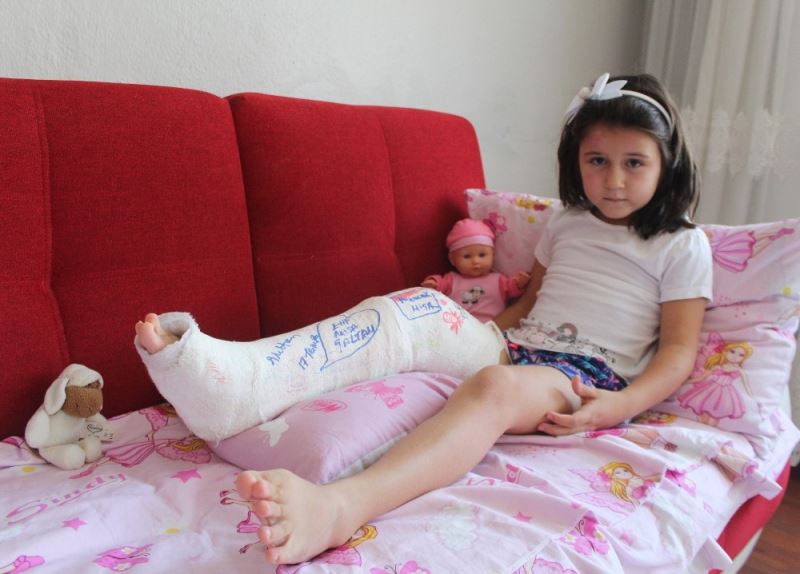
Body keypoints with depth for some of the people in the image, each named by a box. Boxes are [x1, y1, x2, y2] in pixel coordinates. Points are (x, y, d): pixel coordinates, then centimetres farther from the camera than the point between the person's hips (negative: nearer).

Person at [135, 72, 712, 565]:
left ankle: (341, 505, -65)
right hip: (517, 348, 6)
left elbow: (679, 351, 0)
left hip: (590, 378, -6)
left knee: (497, 386, -41)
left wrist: (622, 406, -19)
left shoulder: (682, 245, 5)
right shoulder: (567, 223, 19)